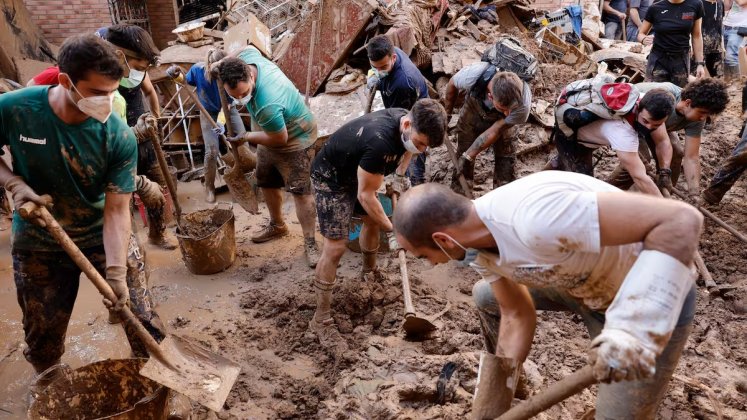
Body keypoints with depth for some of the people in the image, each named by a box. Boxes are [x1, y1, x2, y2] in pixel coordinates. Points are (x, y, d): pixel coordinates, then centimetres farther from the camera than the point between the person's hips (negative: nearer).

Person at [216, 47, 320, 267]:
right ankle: (277, 225, 39)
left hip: (294, 139, -9)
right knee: (266, 183, 19)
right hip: (270, 134, 9)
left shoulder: (267, 105, -44)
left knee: (300, 191, -7)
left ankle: (310, 243, 2)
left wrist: (246, 137, -15)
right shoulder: (248, 57, -21)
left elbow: (280, 139, -29)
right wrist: (222, 63, -6)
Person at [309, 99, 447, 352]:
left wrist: (399, 176, 2)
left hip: (355, 171, 9)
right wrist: (391, 231, -21)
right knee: (335, 247, -12)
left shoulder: (405, 121, -15)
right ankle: (321, 319, -2)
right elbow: (366, 195, -29)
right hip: (331, 177, -8)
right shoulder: (380, 141, -40)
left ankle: (369, 272, 49)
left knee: (373, 220, 21)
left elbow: (406, 149, 13)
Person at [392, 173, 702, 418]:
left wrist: (630, 330, -46)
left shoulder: (536, 218, -40)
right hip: (582, 282, 8)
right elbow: (518, 315, 2)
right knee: (486, 297, 17)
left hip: (653, 299, -8)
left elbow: (682, 221, -40)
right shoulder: (479, 246, -11)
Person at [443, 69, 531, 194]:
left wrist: (467, 156, -22)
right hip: (473, 111, 0)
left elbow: (495, 131, -26)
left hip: (500, 121, 0)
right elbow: (452, 85, -16)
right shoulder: (472, 75, -42)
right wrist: (446, 113, -1)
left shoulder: (523, 105, -40)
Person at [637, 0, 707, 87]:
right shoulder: (655, 8, -4)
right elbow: (641, 33, 5)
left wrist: (700, 63, 3)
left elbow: (696, 36, 6)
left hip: (681, 61, 1)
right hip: (658, 60, -1)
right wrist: (644, 39, -18)